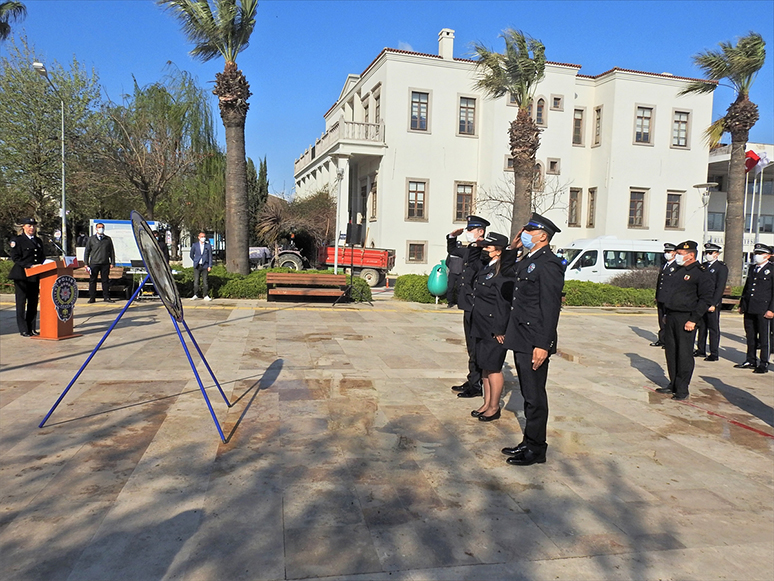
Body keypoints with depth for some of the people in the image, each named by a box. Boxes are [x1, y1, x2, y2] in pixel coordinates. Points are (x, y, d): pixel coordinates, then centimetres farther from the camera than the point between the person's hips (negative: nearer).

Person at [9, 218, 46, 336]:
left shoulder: (38, 241, 17)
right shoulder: (17, 240, -1)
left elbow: (42, 257, 20)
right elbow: (15, 258, -9)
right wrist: (30, 266, -19)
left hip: (35, 276, 6)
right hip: (21, 275, -5)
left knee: (33, 302, 7)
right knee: (21, 302, -1)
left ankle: (31, 328, 13)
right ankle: (23, 330, 3)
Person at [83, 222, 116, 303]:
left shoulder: (108, 239, 10)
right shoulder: (91, 239, 8)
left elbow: (112, 251, 12)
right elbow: (87, 251, 10)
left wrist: (112, 262, 6)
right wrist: (86, 263, 4)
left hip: (105, 264, 0)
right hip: (94, 263, 0)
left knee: (105, 280, 2)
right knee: (92, 281, 2)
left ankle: (106, 297, 10)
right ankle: (92, 298, 9)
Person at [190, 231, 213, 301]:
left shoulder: (208, 245, 4)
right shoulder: (195, 245, 6)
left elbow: (210, 256, 2)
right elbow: (191, 255, 18)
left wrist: (210, 266, -4)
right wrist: (196, 261, 15)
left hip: (205, 266, -1)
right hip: (197, 266, 1)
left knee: (205, 281, -1)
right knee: (196, 281, -1)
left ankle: (206, 296, 4)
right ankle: (195, 295, 5)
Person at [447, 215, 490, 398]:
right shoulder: (469, 249, 14)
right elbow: (452, 250, 32)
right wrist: (452, 237, 16)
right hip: (469, 307, 10)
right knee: (472, 347, 17)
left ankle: (477, 386, 7)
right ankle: (472, 381, 27)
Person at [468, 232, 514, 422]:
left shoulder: (503, 271, -17)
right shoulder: (488, 267, 12)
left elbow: (504, 302, -20)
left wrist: (499, 330, -19)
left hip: (494, 329, -10)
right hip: (482, 327, 10)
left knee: (493, 367, 1)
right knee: (484, 367, 16)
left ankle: (494, 408, 14)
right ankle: (487, 404, 27)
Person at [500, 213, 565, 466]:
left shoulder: (548, 264, -15)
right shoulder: (527, 260, 14)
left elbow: (550, 308, -20)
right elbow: (505, 271, 33)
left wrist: (543, 345, -23)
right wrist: (512, 247, 17)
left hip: (534, 342, -10)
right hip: (520, 339, 10)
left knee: (535, 396, 1)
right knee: (529, 394, 17)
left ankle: (536, 449, 13)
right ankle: (529, 443, 28)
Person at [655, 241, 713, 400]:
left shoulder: (700, 273, -9)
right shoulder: (679, 271, 16)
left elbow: (706, 299, -13)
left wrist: (693, 320, -17)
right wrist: (666, 313, 17)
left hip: (686, 319, -8)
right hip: (671, 318, 8)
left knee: (684, 354, -2)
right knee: (671, 351, 11)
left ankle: (682, 389, 5)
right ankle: (673, 385, 22)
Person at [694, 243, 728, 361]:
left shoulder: (722, 268, -6)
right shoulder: (703, 266, 13)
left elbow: (720, 288, -12)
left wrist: (713, 304, -18)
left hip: (713, 304, -6)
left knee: (713, 328, 0)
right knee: (702, 327, 12)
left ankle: (714, 354, 6)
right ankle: (701, 350, 20)